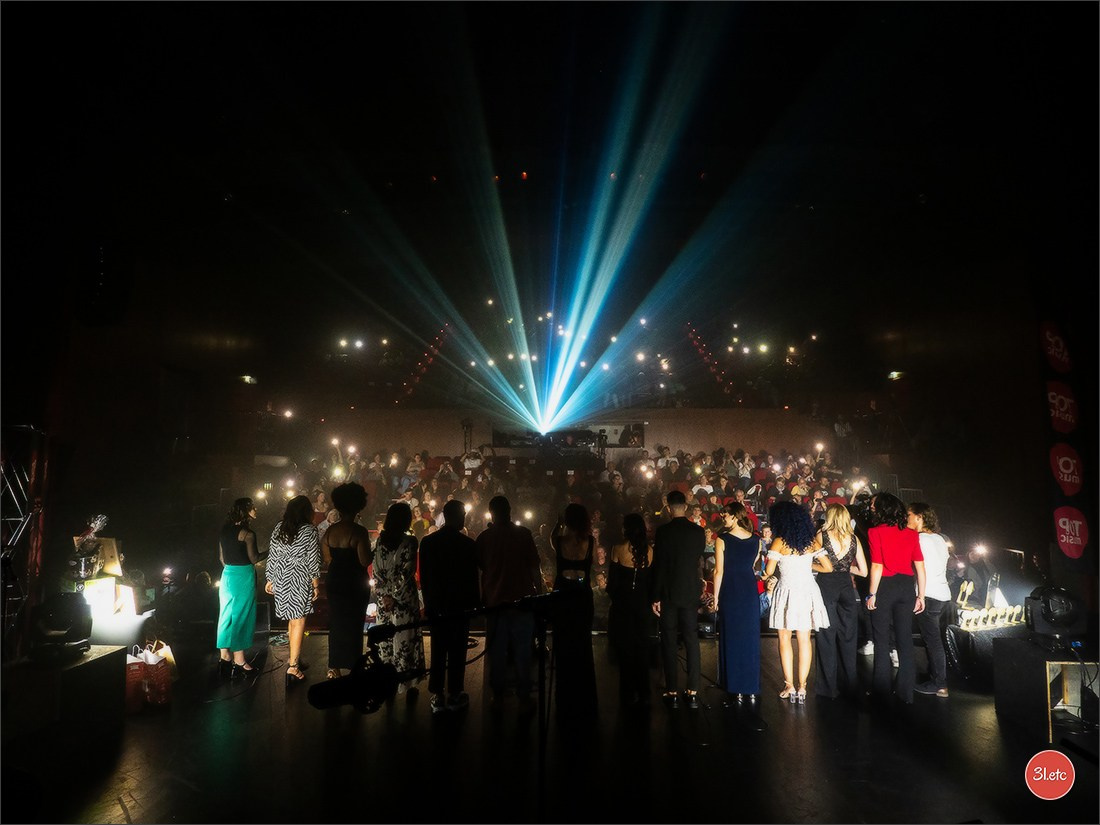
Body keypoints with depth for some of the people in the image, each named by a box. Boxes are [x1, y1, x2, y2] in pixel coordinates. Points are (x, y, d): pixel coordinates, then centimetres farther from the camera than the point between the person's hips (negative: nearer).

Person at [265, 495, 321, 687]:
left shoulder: (279, 528, 5)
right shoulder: (310, 530, -10)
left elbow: (272, 556, 8)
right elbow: (313, 561, -9)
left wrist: (270, 579, 17)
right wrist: (316, 584, -1)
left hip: (281, 577, 6)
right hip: (300, 579, -6)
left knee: (292, 619, 18)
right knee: (299, 621, -1)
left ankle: (294, 658, 27)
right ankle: (293, 666, -1)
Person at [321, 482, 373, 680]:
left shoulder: (330, 530, -1)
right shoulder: (359, 531, -19)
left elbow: (327, 557, 6)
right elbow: (365, 561, -22)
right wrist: (374, 551, -4)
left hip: (334, 581, 5)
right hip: (355, 584, -5)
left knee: (336, 624, 17)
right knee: (353, 626, 8)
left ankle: (334, 668, 24)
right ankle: (353, 667, 16)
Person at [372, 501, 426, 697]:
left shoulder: (380, 540, 1)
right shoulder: (409, 541, -13)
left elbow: (376, 570, -1)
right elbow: (407, 573, -17)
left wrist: (386, 595, -1)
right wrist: (395, 596, -11)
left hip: (384, 599, 4)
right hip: (404, 599, -4)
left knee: (385, 638, 14)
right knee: (405, 639, 6)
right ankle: (405, 682, 13)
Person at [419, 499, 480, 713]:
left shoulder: (427, 542, -2)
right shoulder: (468, 544, -12)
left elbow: (423, 576, 3)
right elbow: (473, 578, -6)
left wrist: (428, 601, 13)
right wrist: (475, 603, 5)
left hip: (436, 606, 3)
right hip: (460, 606, -3)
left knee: (438, 651, 10)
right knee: (457, 651, 6)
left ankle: (438, 696, 14)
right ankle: (454, 695, 12)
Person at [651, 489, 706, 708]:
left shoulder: (662, 532, -12)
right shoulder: (698, 531, -3)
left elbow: (658, 566, -11)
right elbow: (699, 560, 11)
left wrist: (655, 597, -6)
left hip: (668, 594, -2)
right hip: (691, 593, 3)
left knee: (669, 643, 5)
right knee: (692, 641, 9)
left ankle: (672, 692, 8)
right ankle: (693, 692, 11)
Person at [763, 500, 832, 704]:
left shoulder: (779, 542, -10)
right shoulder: (812, 541, 2)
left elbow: (768, 571, -9)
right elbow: (828, 567, 4)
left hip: (787, 591, -4)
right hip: (807, 591, 4)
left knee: (784, 640, 8)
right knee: (804, 640, 8)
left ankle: (789, 686, 8)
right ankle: (802, 687, 9)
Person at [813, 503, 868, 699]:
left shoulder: (822, 535, -5)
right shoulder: (854, 539, 3)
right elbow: (863, 571, 5)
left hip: (826, 586, -3)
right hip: (846, 587, 3)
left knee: (826, 637, 5)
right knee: (848, 636, 14)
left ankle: (829, 686, 11)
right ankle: (849, 683, 23)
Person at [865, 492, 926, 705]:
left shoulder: (876, 532, -8)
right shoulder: (911, 534, 4)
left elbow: (877, 567, -14)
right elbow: (920, 568, 3)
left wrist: (872, 594, -8)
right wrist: (921, 595, 10)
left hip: (885, 586, -4)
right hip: (906, 587, 4)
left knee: (882, 640, 7)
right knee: (905, 640, 11)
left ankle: (882, 690, 12)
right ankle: (906, 692, 18)